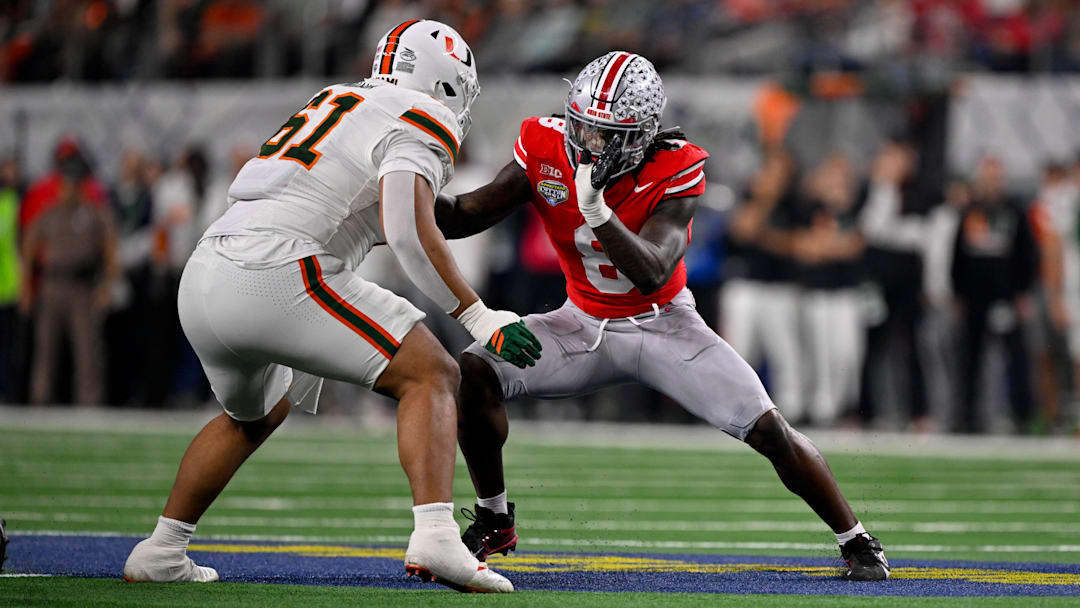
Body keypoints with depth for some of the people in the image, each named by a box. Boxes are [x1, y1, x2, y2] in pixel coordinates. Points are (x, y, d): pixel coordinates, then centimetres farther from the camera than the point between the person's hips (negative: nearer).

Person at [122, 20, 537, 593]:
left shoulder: (335, 100, 26)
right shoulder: (419, 124, 2)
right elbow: (409, 233, -14)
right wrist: (480, 318, -10)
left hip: (203, 281, 8)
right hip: (276, 277, -8)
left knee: (252, 415, 33)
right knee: (432, 377, -1)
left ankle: (160, 551, 34)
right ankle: (434, 536, -21)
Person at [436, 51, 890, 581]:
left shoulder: (674, 171, -24)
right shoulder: (546, 149, -15)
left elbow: (653, 274, -35)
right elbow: (467, 216, -15)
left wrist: (596, 211, -48)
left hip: (663, 324, -3)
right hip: (584, 325, 3)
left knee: (770, 432, -14)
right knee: (471, 375, -19)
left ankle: (855, 541, 8)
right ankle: (493, 522, 1)